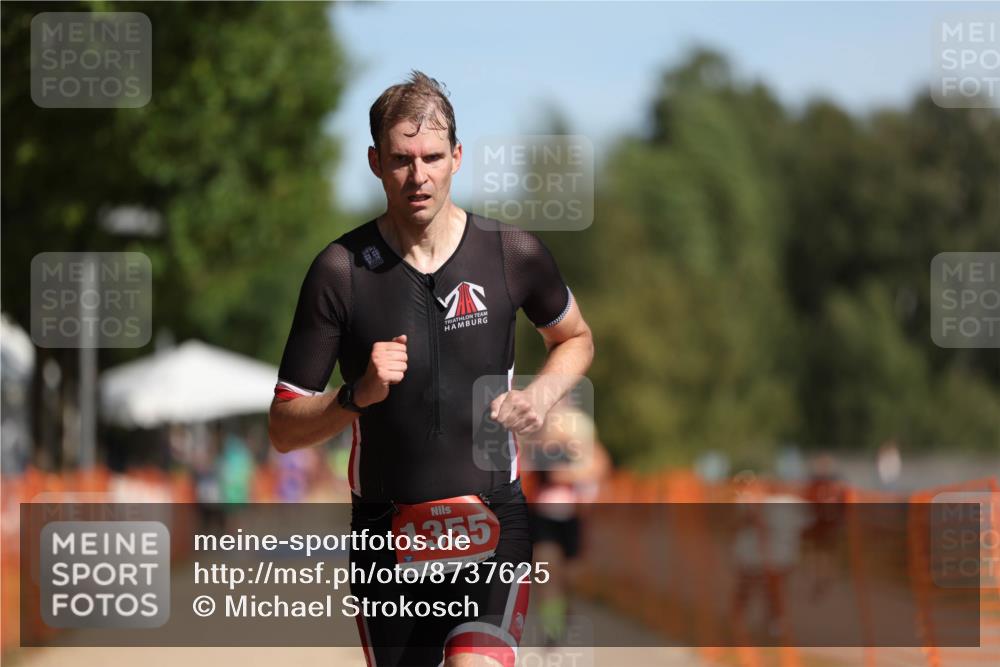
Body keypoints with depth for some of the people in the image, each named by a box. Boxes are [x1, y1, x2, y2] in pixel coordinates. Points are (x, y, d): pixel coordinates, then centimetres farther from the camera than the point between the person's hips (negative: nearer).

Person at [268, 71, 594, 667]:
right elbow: (284, 430, -3)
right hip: (387, 534, 1)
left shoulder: (513, 253, -2)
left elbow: (575, 337, 20)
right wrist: (359, 395, -21)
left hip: (491, 525, -1)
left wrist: (543, 393, -1)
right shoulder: (340, 271, -6)